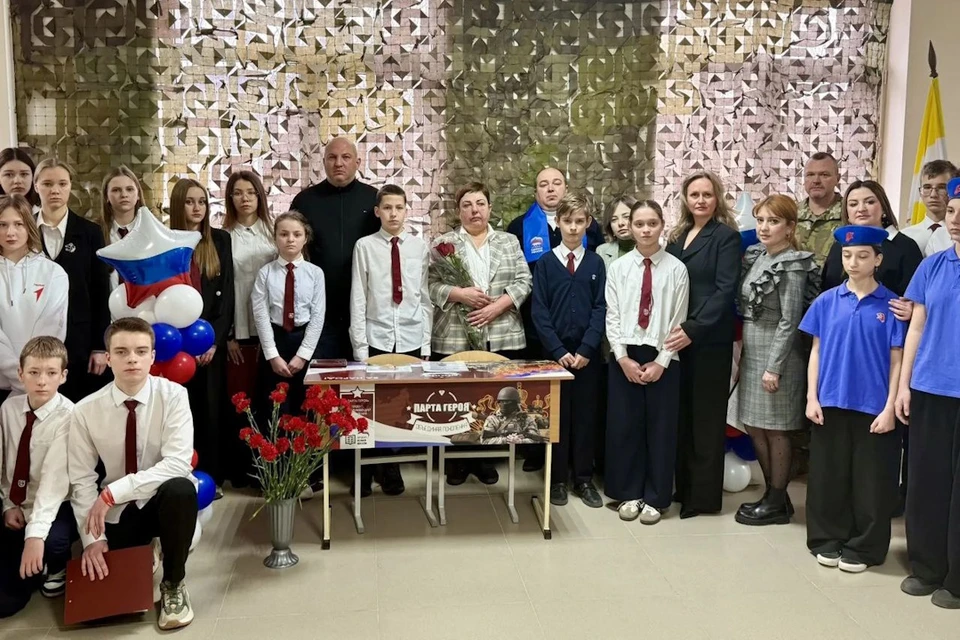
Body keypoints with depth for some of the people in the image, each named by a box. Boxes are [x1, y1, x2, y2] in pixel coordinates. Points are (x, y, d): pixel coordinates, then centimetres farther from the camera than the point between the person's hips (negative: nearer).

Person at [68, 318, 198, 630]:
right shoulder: (86, 411, -11)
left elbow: (178, 463, -26)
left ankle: (173, 585, -12)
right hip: (115, 512, 3)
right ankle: (140, 555, 25)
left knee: (181, 489, -35)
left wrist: (112, 493, -30)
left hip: (163, 499, -2)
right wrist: (93, 537, -17)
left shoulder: (172, 395, -17)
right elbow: (82, 481, -7)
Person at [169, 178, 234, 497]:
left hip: (212, 339, 1)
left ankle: (212, 476, 13)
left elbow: (227, 293, 1)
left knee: (210, 407, 5)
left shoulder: (220, 240, 5)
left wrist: (214, 338, -8)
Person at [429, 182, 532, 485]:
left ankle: (485, 458, 20)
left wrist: (496, 307, -10)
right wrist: (459, 294, -16)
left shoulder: (509, 242, 10)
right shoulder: (444, 243, 5)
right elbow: (429, 285, -2)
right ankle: (457, 459, 18)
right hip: (454, 338, -1)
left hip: (502, 337, 2)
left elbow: (523, 282, 2)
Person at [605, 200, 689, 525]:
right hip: (624, 356, 1)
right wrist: (624, 358, -8)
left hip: (663, 358, -1)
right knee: (623, 425, 6)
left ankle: (655, 497, 20)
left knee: (660, 427, 6)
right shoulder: (618, 267, 2)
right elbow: (612, 317, 1)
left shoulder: (676, 269, -3)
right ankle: (629, 493, 21)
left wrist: (661, 362, -9)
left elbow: (678, 320, -3)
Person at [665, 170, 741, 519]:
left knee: (705, 416, 2)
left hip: (709, 340, -6)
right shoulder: (678, 236, 15)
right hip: (676, 337, 6)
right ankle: (682, 486, 22)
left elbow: (724, 291, -14)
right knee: (680, 414, 10)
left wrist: (693, 329, -21)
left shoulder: (726, 236, -4)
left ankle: (704, 495, 12)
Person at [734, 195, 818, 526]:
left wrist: (774, 368, -19)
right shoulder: (756, 256, 9)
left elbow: (789, 321, -17)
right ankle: (773, 494, 27)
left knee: (774, 430, 2)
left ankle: (777, 503, 16)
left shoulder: (793, 265, -14)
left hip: (776, 354, -8)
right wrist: (744, 352, 13)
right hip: (752, 352, 8)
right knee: (754, 427, 13)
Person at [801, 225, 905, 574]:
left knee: (870, 481, 6)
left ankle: (862, 548, 20)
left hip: (873, 407, -2)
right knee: (828, 476, 10)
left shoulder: (891, 305, -3)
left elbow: (896, 361, -2)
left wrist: (889, 408, -7)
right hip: (831, 404, 2)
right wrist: (811, 398, -1)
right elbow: (816, 352, 5)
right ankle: (828, 540, 24)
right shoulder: (826, 301, 2)